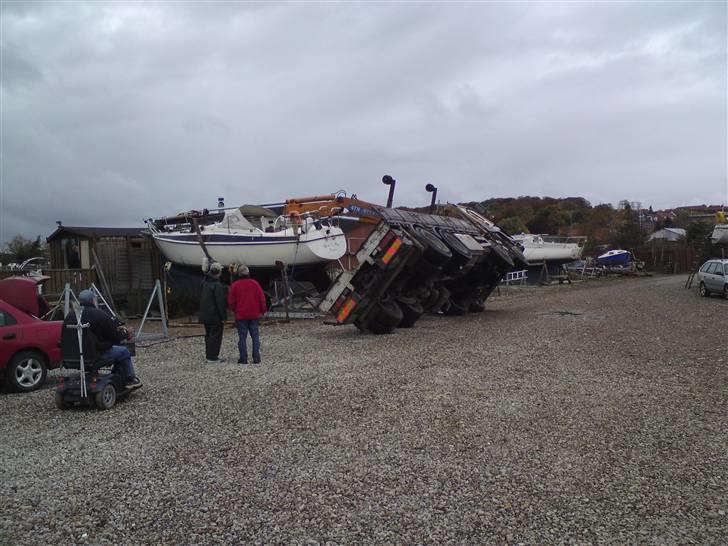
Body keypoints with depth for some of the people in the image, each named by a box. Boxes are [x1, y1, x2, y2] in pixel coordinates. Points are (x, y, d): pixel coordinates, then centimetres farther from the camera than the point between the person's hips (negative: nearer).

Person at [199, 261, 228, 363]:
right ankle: (212, 357, 2)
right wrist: (223, 317, -14)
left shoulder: (204, 282, 7)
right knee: (216, 335, -1)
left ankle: (208, 354, 25)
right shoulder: (218, 286, -20)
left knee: (208, 335, 17)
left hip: (205, 315, 8)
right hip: (215, 316, -8)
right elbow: (220, 303, -20)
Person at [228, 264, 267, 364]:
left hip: (241, 316, -1)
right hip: (254, 315, 1)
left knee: (242, 337, 4)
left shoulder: (235, 285, -3)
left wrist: (235, 310, 17)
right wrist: (263, 310, 11)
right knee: (255, 336, 6)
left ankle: (243, 358, 3)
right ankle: (256, 358, 3)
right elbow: (262, 298, -1)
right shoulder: (254, 283, -1)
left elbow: (231, 301, -1)